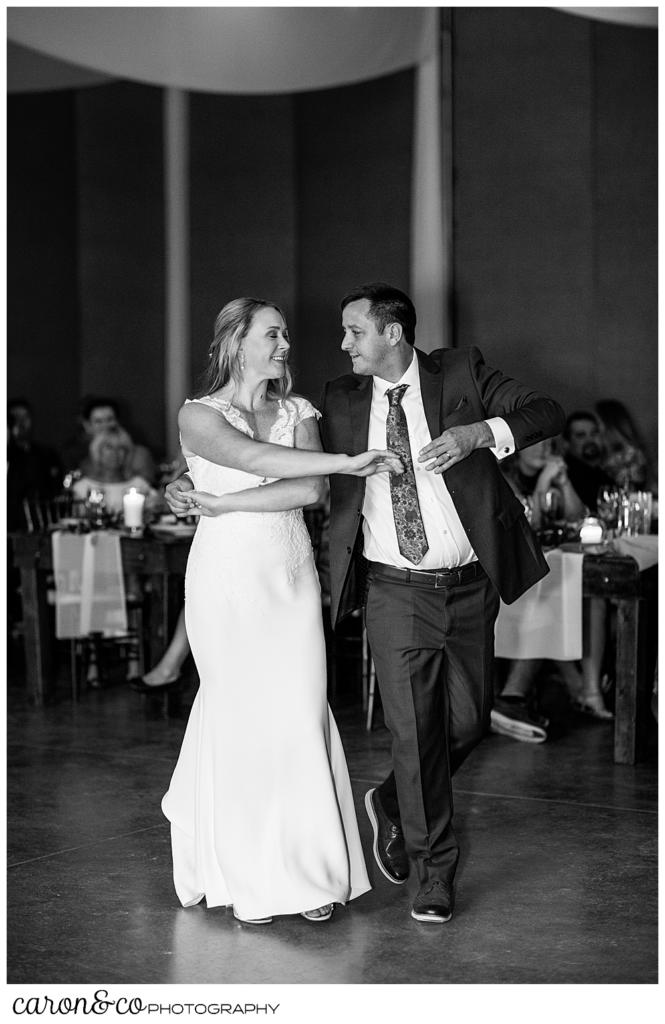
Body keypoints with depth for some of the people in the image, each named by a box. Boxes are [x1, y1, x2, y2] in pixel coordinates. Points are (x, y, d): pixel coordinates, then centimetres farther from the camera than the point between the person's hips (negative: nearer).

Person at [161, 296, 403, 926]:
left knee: (300, 716, 0)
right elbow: (254, 458, -19)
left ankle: (310, 872, 10)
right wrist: (348, 462, -23)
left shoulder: (297, 412, 11)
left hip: (291, 576, 3)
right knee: (239, 717, -1)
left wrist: (222, 503, -13)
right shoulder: (198, 416, 0)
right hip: (228, 575, -3)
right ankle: (247, 882, 11)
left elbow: (310, 491, -6)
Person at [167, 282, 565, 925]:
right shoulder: (342, 401, 4)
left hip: (468, 587, 1)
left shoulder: (460, 371, 0)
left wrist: (478, 433, -25)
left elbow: (546, 413, -7)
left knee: (467, 721, 10)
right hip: (395, 589, -1)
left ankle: (392, 805, 37)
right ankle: (434, 873, 15)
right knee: (414, 728, -2)